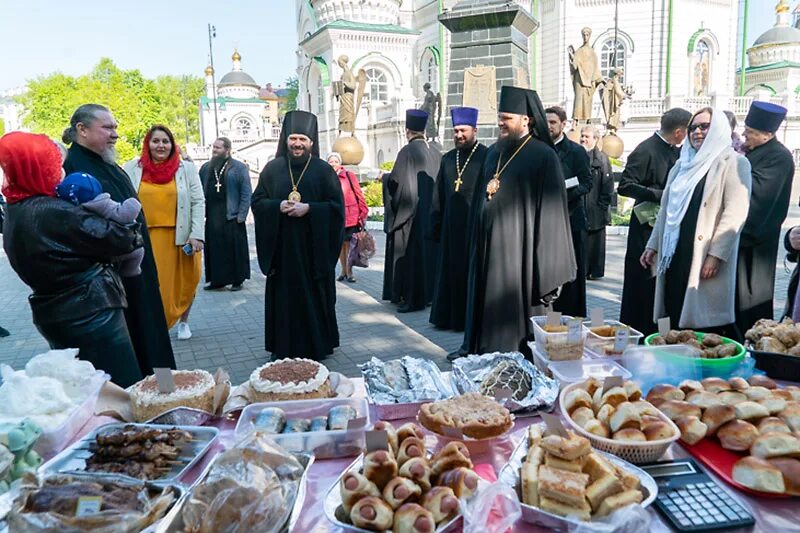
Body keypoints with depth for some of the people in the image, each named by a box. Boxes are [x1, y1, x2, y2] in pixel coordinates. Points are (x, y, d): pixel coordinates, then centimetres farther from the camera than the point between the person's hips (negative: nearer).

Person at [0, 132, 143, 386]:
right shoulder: (53, 212, -22)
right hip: (90, 312, -9)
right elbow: (110, 237, -18)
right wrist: (134, 236, 1)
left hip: (52, 314, 9)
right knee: (125, 388, 0)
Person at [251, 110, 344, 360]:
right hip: (282, 245, 2)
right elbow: (257, 201, 8)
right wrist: (278, 206, -12)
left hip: (313, 246, -1)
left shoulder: (323, 170, 1)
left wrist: (308, 208, -16)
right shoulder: (273, 168, 6)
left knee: (313, 295, 4)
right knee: (284, 295, 5)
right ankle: (283, 347, 17)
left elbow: (337, 205, -2)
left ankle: (317, 345, 17)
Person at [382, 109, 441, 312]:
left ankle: (413, 298, 0)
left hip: (411, 212, -7)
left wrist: (384, 177, 7)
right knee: (427, 249, 13)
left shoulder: (407, 151, -13)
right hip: (430, 211, 7)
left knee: (411, 252, -2)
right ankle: (428, 292, 21)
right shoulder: (433, 153, 7)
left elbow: (396, 181, -14)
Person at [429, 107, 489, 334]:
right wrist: (436, 225, 9)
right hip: (451, 227, 6)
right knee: (450, 271, 10)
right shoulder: (448, 159, 13)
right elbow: (439, 194, 14)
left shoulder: (486, 157, -5)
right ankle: (449, 316, 21)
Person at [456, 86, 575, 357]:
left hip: (518, 246, -6)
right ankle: (483, 352, 25)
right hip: (488, 243, 7)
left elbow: (551, 209, -11)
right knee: (488, 303, 12)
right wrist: (477, 240, 15)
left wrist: (546, 262, -14)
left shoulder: (543, 155, -8)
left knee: (514, 307, 1)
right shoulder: (494, 152, 12)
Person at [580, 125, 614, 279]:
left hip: (595, 208, -3)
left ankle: (594, 271, 13)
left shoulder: (602, 158, -3)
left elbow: (608, 184, -6)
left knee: (594, 240, 4)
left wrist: (603, 205, -9)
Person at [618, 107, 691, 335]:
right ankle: (635, 334, 12)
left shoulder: (674, 152, 10)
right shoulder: (646, 151, -13)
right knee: (643, 281, 0)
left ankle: (656, 332, 25)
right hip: (648, 228, -8)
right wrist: (660, 195, -22)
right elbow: (625, 186, -19)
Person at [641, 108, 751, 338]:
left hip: (704, 258, -6)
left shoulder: (733, 163, -1)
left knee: (707, 327, -5)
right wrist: (653, 245, 17)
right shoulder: (683, 165, 19)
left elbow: (735, 213, -11)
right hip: (675, 255, 6)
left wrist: (716, 254, -18)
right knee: (675, 320, 6)